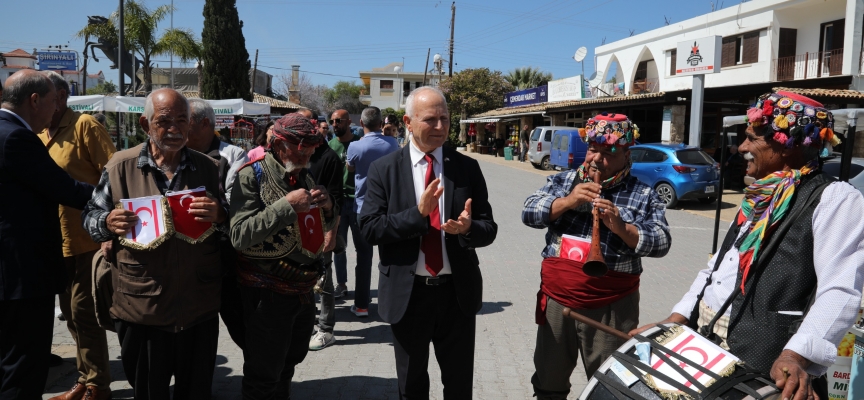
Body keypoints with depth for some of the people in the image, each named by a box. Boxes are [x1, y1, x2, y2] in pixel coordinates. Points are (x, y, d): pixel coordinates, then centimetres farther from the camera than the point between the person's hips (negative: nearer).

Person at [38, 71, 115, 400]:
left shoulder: (84, 125, -9)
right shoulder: (39, 135, 11)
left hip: (87, 239, -7)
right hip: (57, 240, 7)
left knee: (83, 312, -3)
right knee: (71, 313, 14)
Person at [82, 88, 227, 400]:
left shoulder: (207, 167, 3)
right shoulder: (121, 166, -1)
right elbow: (91, 216, 6)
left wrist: (219, 214, -17)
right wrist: (108, 223, -17)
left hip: (200, 304, 1)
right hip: (141, 304, -1)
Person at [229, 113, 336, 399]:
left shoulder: (305, 176, 6)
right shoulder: (252, 175, -14)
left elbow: (323, 227, 16)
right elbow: (239, 236, -24)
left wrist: (327, 208, -6)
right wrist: (287, 205, -27)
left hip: (303, 290, 7)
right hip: (267, 294, -7)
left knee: (289, 363, 25)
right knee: (263, 377, 8)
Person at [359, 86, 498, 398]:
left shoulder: (468, 168, 0)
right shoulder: (383, 170, -3)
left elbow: (489, 229, -1)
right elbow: (369, 228, -11)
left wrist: (469, 228, -24)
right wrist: (418, 213, -24)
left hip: (458, 293, 1)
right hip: (407, 294, -1)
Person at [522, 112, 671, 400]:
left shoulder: (643, 196, -1)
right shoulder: (562, 181, 7)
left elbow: (661, 242, -8)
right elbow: (529, 213, -3)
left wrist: (622, 228, -23)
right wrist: (567, 201, -17)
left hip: (611, 308, -2)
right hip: (556, 300, 3)